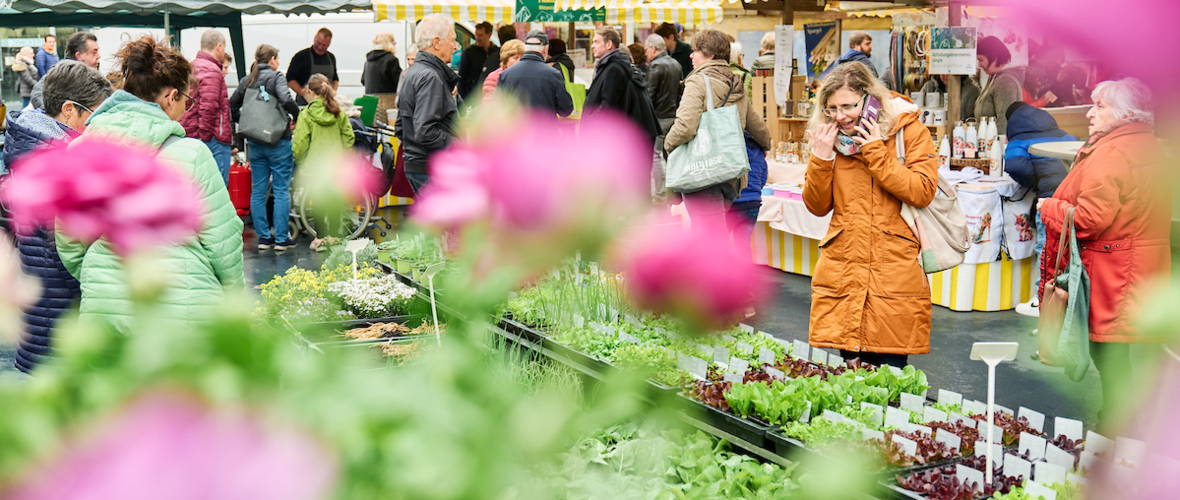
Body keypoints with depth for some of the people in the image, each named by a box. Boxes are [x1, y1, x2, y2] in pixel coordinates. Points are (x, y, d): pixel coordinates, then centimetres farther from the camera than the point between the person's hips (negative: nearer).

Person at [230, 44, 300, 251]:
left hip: (254, 142, 6)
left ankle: (263, 237, 13)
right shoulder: (276, 76, -7)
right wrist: (298, 117, -8)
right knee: (281, 190, 0)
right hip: (278, 141, -5)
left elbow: (232, 107, 11)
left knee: (258, 191, 10)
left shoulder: (246, 81, 11)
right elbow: (286, 100, -23)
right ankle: (281, 238, 1)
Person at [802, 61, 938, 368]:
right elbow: (817, 207, 9)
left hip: (895, 271, -3)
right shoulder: (830, 137, 10)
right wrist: (821, 157, -5)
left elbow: (922, 192, -12)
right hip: (842, 271, 3)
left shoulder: (909, 131, 0)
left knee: (890, 370, -1)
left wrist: (876, 153, -13)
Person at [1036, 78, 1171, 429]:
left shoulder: (1110, 154, -18)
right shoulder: (1150, 148, 14)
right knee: (1116, 357, 15)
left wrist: (1049, 207, -7)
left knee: (1109, 355, -3)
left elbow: (1091, 218, -24)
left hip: (1111, 270, -10)